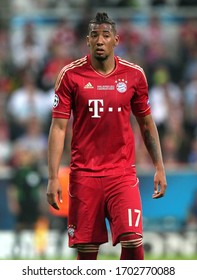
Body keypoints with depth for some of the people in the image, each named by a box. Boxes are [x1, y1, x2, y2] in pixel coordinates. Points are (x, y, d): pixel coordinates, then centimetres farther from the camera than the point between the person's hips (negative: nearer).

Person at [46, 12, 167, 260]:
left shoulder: (134, 75, 3)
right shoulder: (71, 75, -3)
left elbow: (146, 124, 13)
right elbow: (58, 128, -3)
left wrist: (159, 167, 8)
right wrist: (53, 178, -9)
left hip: (122, 172, 1)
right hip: (84, 173, -1)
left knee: (132, 240, -14)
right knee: (86, 249, 2)